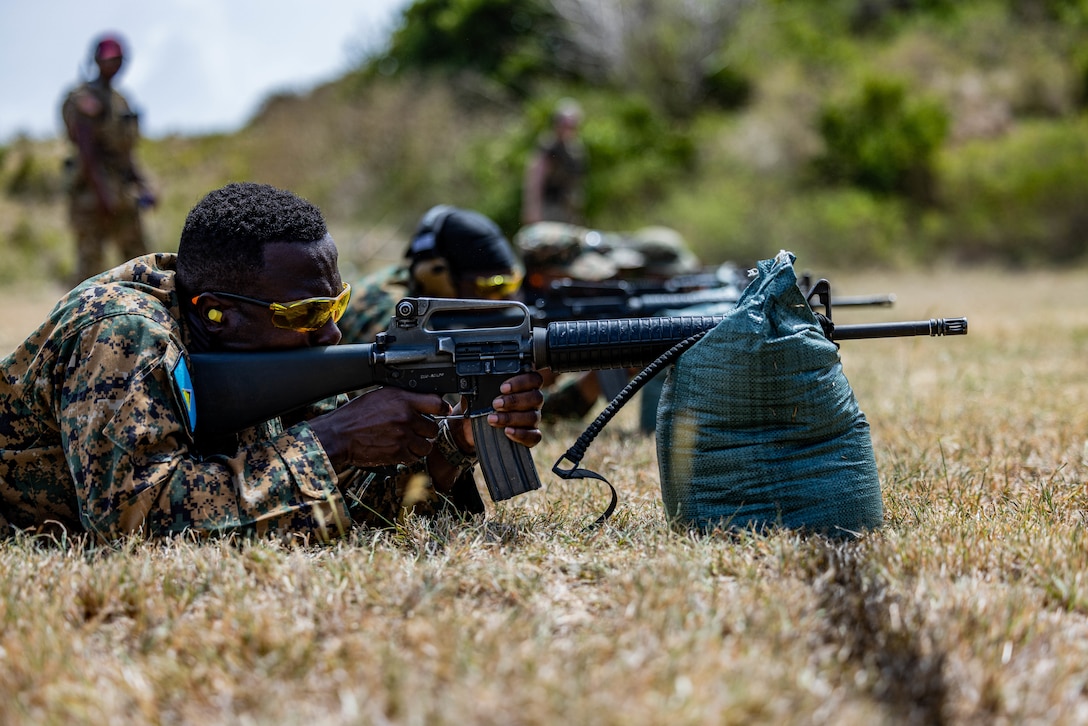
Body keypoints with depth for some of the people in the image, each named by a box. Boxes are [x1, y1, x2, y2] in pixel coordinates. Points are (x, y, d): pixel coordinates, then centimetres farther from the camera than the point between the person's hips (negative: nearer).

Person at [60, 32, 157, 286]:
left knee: (138, 259, 7)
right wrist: (102, 193, -25)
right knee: (90, 259, -6)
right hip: (93, 190, -9)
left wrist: (143, 187, 13)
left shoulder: (117, 99, 18)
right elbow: (86, 150, -19)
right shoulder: (86, 98, -10)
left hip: (122, 194, 9)